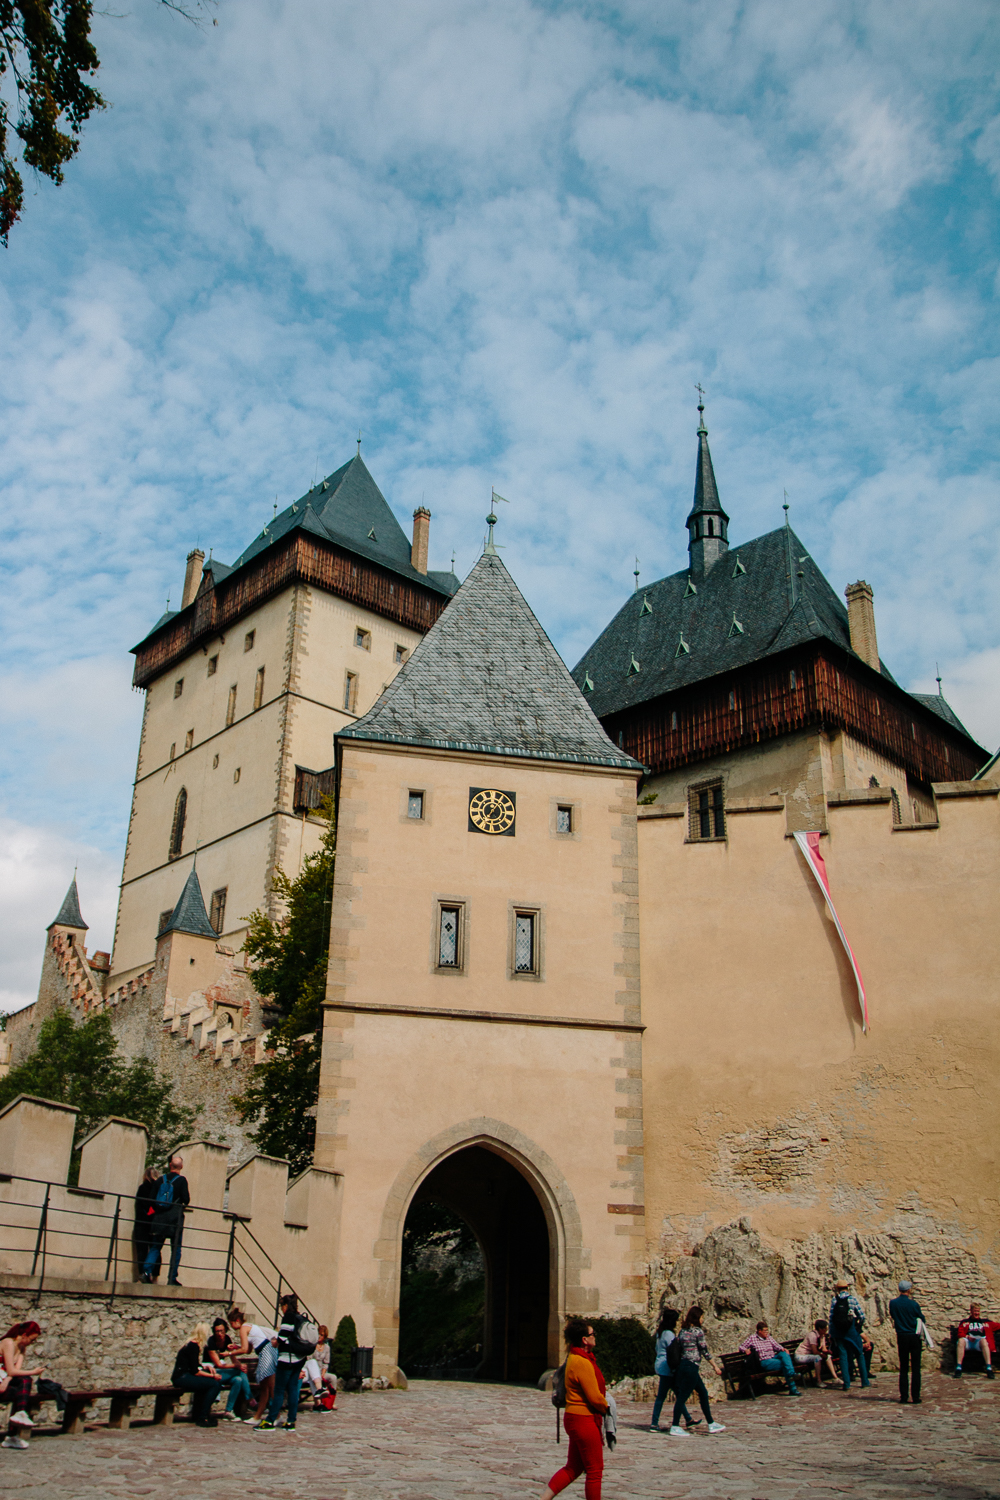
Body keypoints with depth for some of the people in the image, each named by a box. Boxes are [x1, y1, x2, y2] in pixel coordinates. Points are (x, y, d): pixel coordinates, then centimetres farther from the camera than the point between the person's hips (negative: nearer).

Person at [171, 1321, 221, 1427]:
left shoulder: (191, 1344, 16)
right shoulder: (194, 1346, -14)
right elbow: (195, 1372, -16)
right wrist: (213, 1376, -8)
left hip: (184, 1377, 10)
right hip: (181, 1378, -10)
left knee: (217, 1382, 4)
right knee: (214, 1384, -17)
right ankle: (202, 1418, -10)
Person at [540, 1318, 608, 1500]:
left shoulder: (573, 1357, 9)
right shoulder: (582, 1363, -22)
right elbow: (595, 1398, -21)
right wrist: (606, 1408, -2)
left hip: (574, 1418, 10)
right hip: (584, 1419, -10)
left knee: (573, 1468, 17)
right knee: (595, 1471, 4)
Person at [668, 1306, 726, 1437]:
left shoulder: (682, 1331, 12)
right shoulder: (698, 1331, -10)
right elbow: (705, 1351, -9)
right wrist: (715, 1366, 0)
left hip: (682, 1365, 8)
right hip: (691, 1366, -8)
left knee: (703, 1393, 17)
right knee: (683, 1396, -5)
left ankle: (711, 1424, 24)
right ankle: (675, 1427, -3)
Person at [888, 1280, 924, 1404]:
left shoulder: (893, 1303, -3)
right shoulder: (913, 1304, -11)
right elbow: (922, 1318, 1)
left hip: (901, 1337, 3)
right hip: (914, 1337, -2)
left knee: (903, 1368, 9)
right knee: (915, 1369, 4)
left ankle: (904, 1397, 8)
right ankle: (915, 1397, 2)